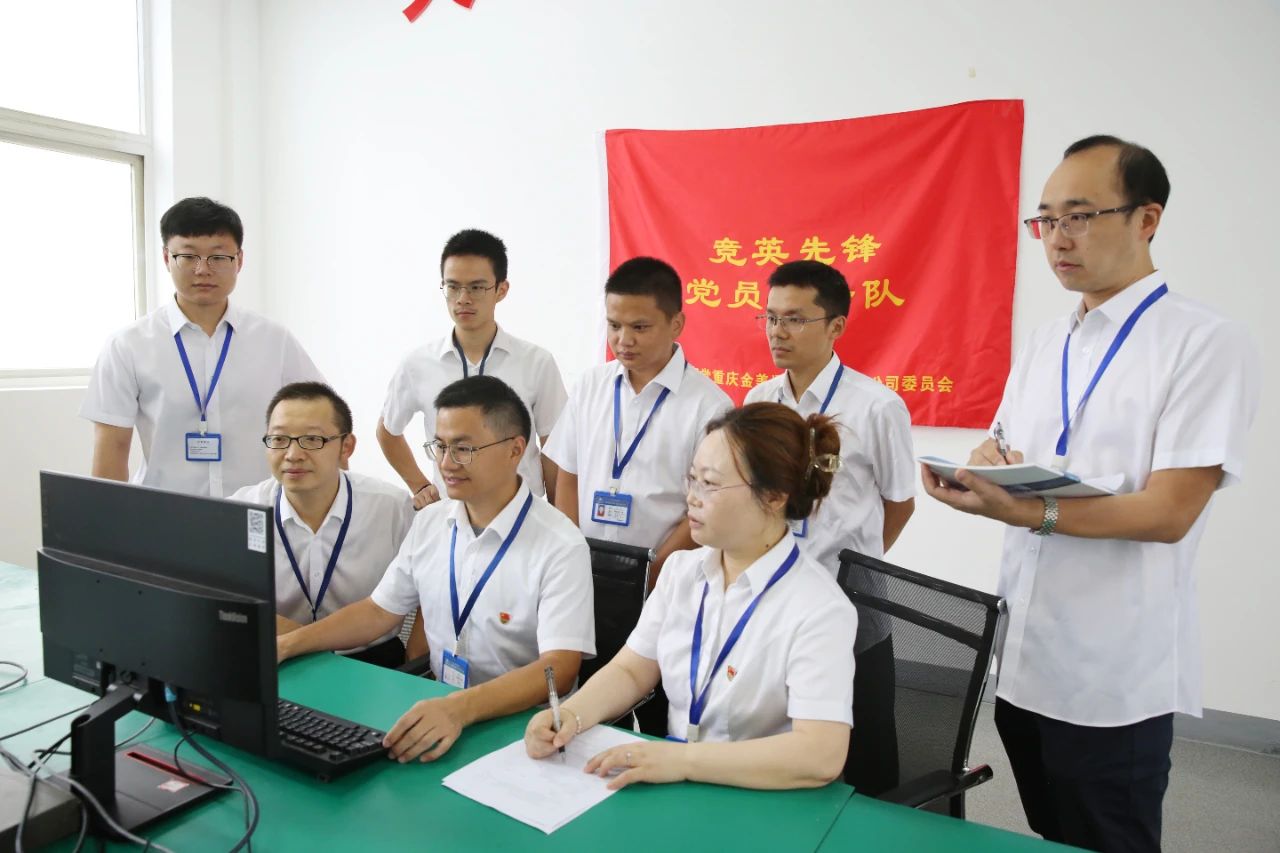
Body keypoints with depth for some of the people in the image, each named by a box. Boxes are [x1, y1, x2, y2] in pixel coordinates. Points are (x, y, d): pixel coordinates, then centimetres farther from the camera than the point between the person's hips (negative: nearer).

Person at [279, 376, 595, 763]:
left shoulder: (561, 547, -17)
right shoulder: (428, 522, 4)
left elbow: (558, 668, -25)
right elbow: (378, 612, 13)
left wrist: (460, 708, -39)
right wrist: (287, 643, 0)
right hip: (439, 711, 6)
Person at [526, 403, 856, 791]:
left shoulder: (819, 609, -17)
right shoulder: (681, 569, 3)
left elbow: (821, 756, -24)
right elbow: (631, 671, 7)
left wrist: (682, 758, -28)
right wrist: (571, 715, -12)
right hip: (674, 787, 5)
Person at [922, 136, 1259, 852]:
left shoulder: (1209, 343, -11)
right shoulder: (1044, 343, 9)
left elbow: (1169, 512, -18)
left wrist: (1026, 513, -29)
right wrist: (988, 464, -11)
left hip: (1114, 675, -6)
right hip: (1022, 654, 6)